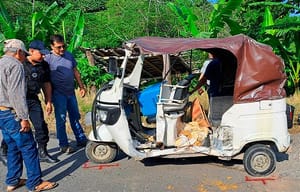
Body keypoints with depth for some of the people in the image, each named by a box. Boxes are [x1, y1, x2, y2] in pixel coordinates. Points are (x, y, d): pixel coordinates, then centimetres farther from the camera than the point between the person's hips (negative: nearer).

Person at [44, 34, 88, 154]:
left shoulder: (69, 55, 7)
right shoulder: (48, 58, -11)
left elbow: (75, 71, 15)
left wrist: (81, 87, 12)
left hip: (71, 92, 6)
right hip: (59, 94, -6)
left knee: (75, 117, 15)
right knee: (61, 120, 2)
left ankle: (81, 140, 26)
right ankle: (63, 145, 13)